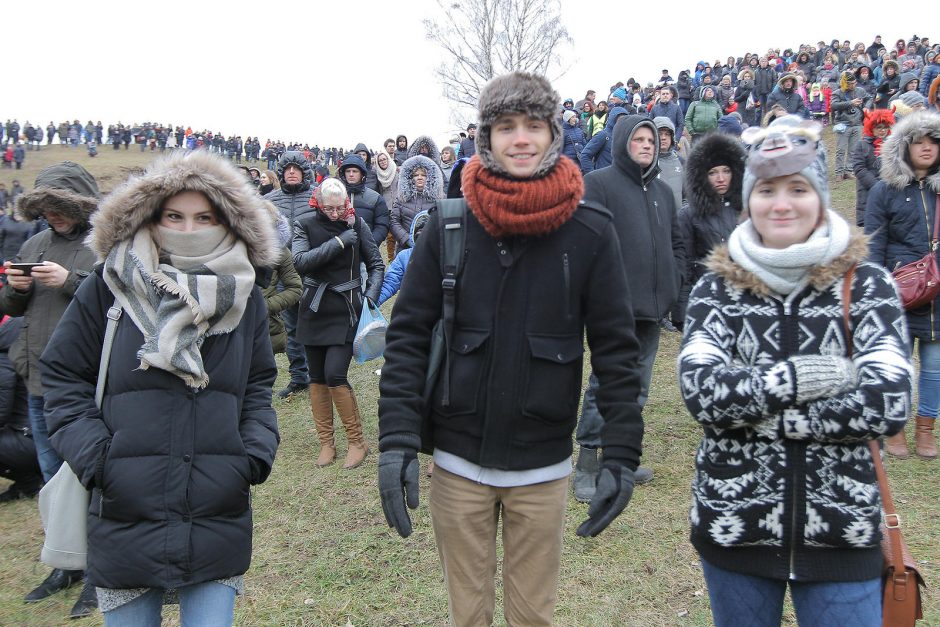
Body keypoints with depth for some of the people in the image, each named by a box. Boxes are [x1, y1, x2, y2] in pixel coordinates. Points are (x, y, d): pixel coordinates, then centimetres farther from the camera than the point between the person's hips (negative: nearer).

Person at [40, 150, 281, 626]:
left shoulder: (244, 296, 4)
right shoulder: (109, 287, -4)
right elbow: (63, 376, 2)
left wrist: (256, 454, -4)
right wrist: (93, 456, -8)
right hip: (124, 521, -1)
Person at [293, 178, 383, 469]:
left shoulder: (356, 224, -3)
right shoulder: (305, 225, -2)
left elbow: (376, 264, 2)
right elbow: (300, 261, -19)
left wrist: (371, 295, -13)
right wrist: (338, 242, -21)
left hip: (346, 311, -3)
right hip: (314, 311, 3)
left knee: (335, 375, -12)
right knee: (317, 378, 8)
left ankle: (357, 442, 4)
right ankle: (326, 443, 22)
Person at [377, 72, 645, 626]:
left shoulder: (590, 232, -6)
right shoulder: (448, 226, -5)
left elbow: (617, 348, -4)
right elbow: (409, 336, -4)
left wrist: (623, 456, -7)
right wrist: (398, 441, -11)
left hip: (543, 466, 0)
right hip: (458, 462, 1)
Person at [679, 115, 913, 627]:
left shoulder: (866, 284, -3)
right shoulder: (717, 288, -2)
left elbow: (888, 404, -15)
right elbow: (700, 391, -15)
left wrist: (757, 411, -16)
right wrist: (795, 378, -21)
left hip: (841, 529, 0)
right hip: (734, 525, 1)